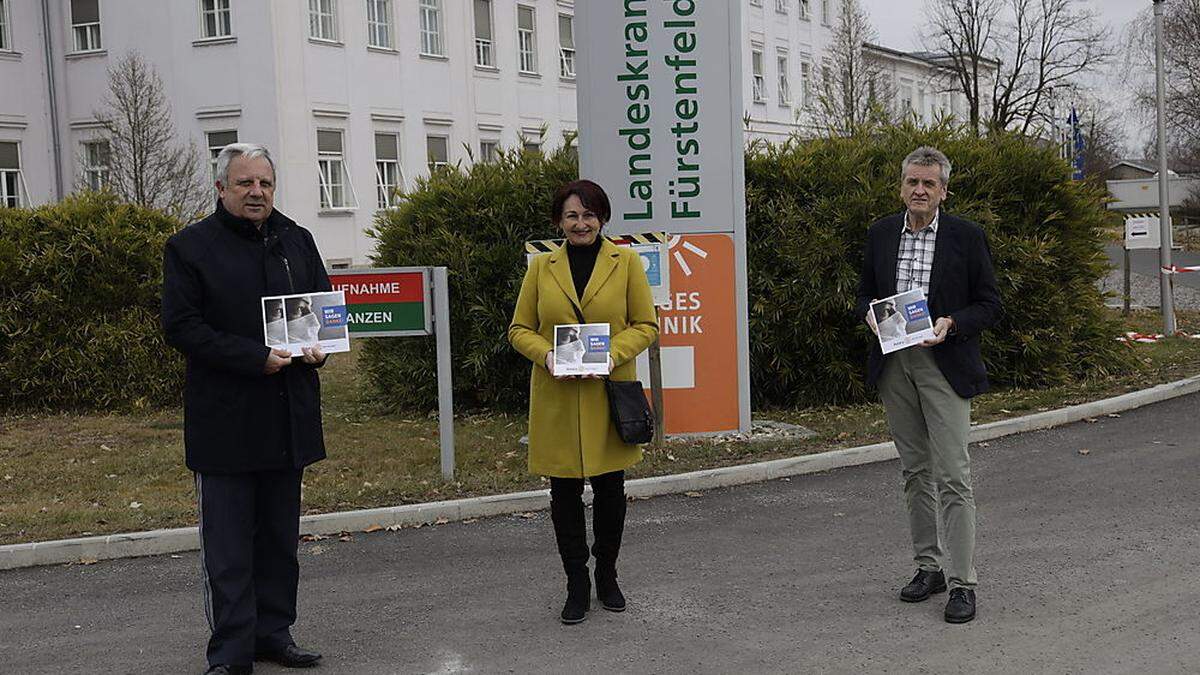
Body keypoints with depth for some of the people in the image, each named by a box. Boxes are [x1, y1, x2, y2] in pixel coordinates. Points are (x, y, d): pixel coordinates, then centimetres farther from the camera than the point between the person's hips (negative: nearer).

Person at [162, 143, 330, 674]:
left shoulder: (297, 241, 11)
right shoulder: (190, 247, -4)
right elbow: (181, 327, -11)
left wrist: (319, 346, -4)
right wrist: (256, 358, -19)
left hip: (288, 418, 5)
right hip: (224, 420, -5)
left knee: (280, 536, 13)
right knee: (227, 545, -1)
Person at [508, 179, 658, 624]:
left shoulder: (626, 263, 2)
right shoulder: (541, 267, 5)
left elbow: (646, 326, 2)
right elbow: (519, 329, 7)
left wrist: (614, 353, -16)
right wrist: (545, 354, -13)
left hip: (609, 396, -1)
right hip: (556, 399, 1)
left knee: (610, 488, 7)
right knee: (564, 492, 4)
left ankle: (607, 576, 27)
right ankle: (577, 586, 18)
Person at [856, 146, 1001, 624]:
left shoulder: (966, 236, -3)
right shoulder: (880, 234, 8)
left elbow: (989, 303, 0)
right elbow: (865, 293, 16)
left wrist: (950, 324, -16)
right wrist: (871, 314, -6)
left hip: (944, 364, -4)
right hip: (894, 364, 4)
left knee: (952, 475, -7)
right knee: (915, 472, 12)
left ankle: (963, 583, -3)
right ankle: (927, 566, 23)